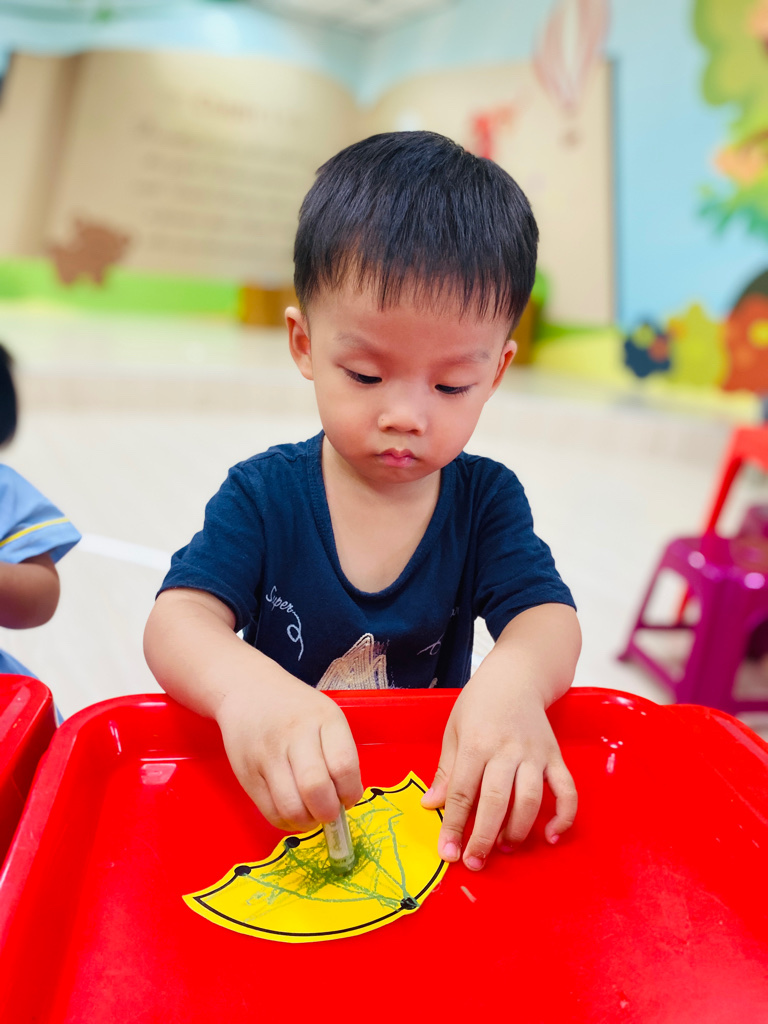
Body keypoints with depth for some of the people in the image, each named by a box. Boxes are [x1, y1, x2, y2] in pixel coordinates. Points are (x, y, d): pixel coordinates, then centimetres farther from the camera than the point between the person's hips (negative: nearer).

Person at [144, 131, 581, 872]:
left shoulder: (486, 499, -4)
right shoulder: (262, 495, -8)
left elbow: (548, 618, -14)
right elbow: (176, 621, -20)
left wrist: (513, 678, -40)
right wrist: (243, 683, -44)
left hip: (440, 801, 1)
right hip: (278, 809, 0)